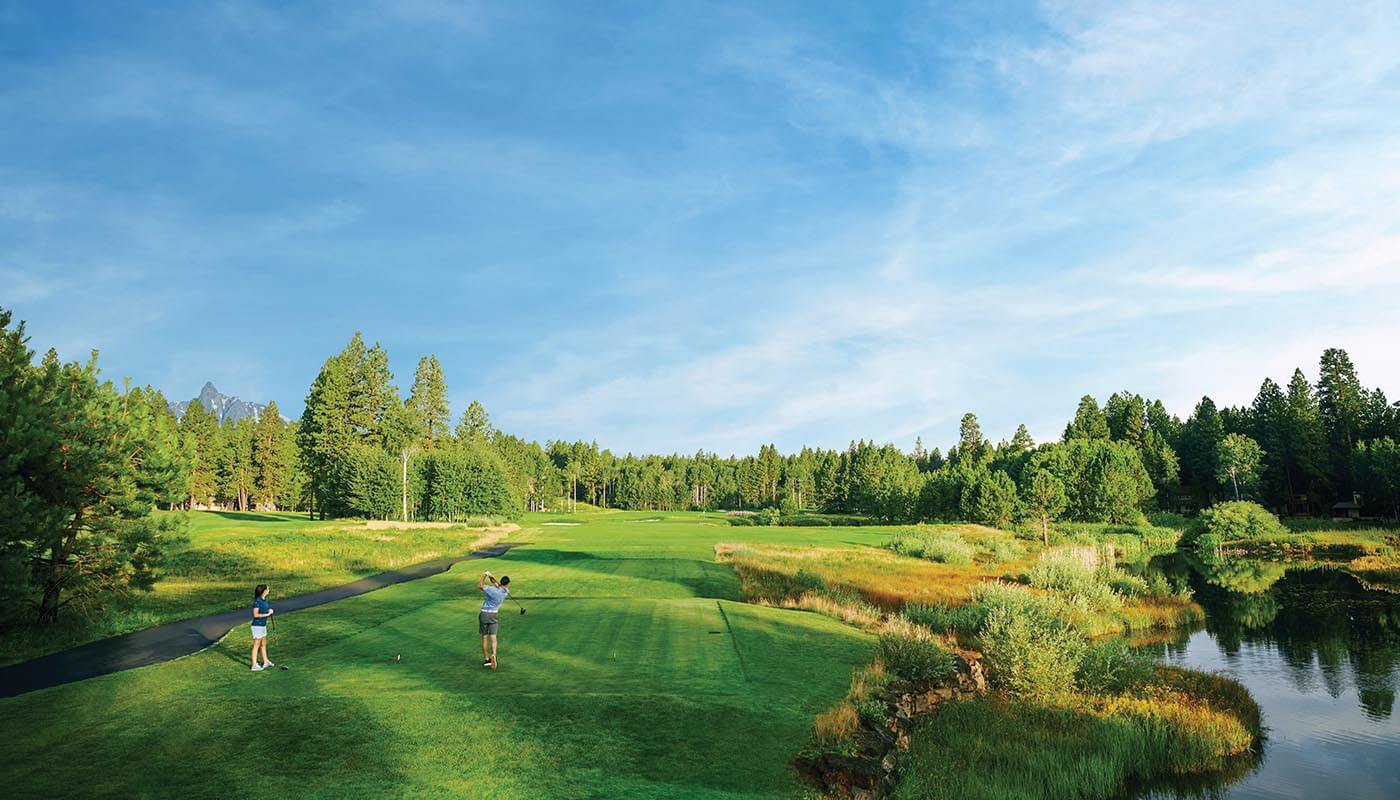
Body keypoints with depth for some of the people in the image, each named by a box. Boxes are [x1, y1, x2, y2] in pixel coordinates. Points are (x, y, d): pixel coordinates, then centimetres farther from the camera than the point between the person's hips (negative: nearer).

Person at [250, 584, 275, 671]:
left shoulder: (264, 600, 7)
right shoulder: (257, 601, -18)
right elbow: (255, 615, -21)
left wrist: (270, 611, -2)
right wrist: (267, 614, -18)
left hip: (263, 625, 9)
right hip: (257, 626, -9)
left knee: (264, 644, 18)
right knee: (256, 645, -3)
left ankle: (265, 662, 29)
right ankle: (254, 665, 3)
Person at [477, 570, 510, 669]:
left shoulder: (493, 590, -19)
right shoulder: (506, 592, -4)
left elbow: (479, 585, -16)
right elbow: (499, 585, 12)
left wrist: (484, 575, -6)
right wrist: (492, 577, -3)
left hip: (484, 614, -2)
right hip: (493, 615, 2)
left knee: (484, 638, 8)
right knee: (493, 638, -2)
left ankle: (486, 659, 12)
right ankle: (493, 655, -28)